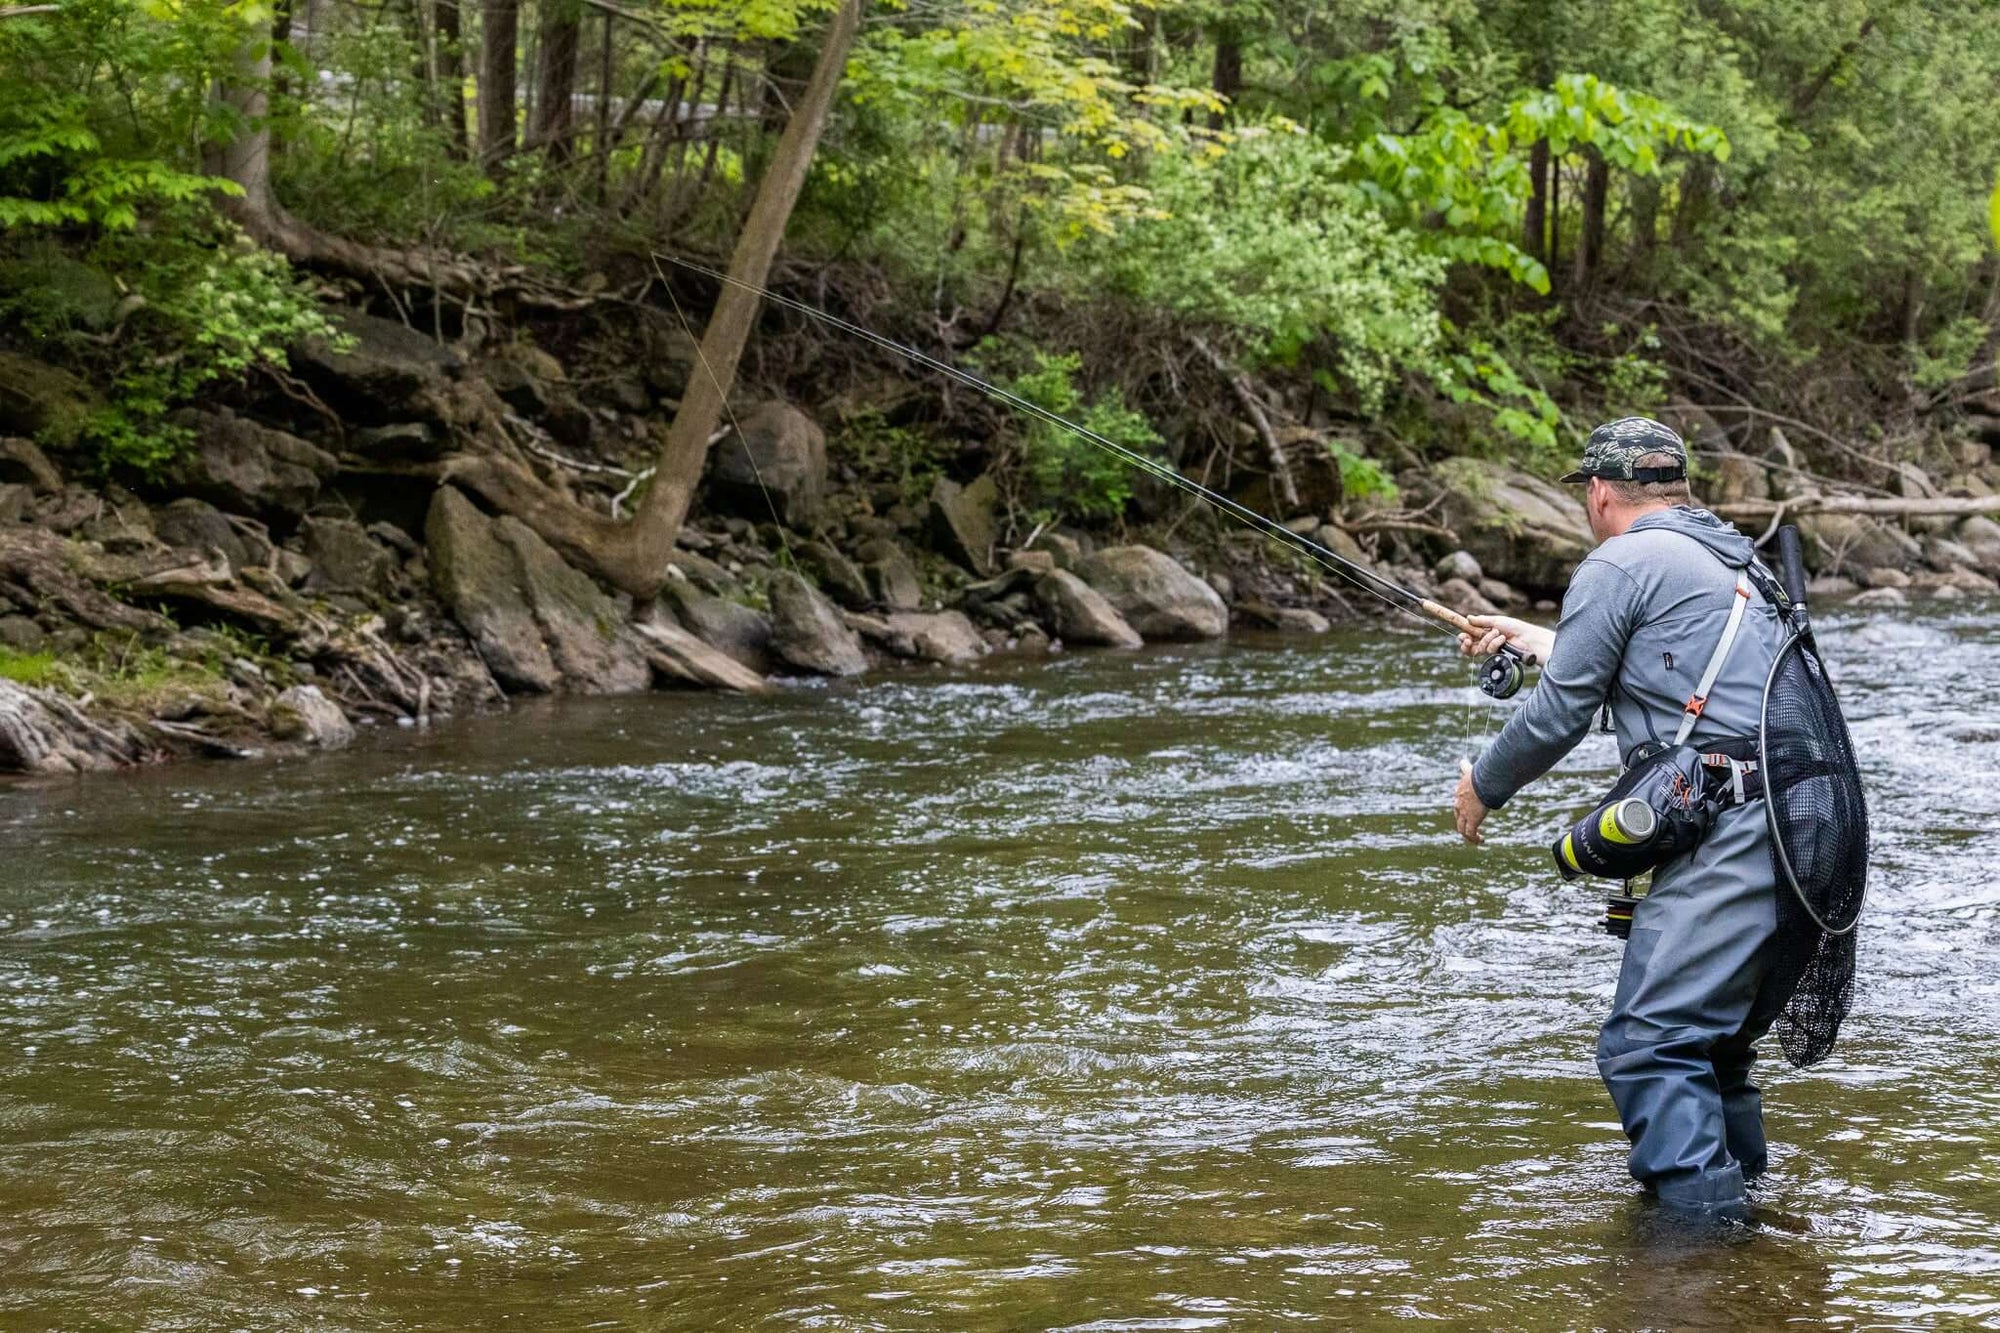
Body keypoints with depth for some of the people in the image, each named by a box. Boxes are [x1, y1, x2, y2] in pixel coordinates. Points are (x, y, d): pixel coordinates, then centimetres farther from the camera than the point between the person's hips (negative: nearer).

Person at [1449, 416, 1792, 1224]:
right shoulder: (1733, 561, 26)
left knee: (1648, 1045, -11)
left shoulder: (1620, 563, -1)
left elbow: (1560, 713, 1)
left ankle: (1699, 1213, -17)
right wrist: (1534, 640, 54)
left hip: (1724, 844, -9)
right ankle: (1739, 1188, 23)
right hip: (1803, 839, 9)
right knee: (1715, 1043, 19)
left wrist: (1484, 785, 19)